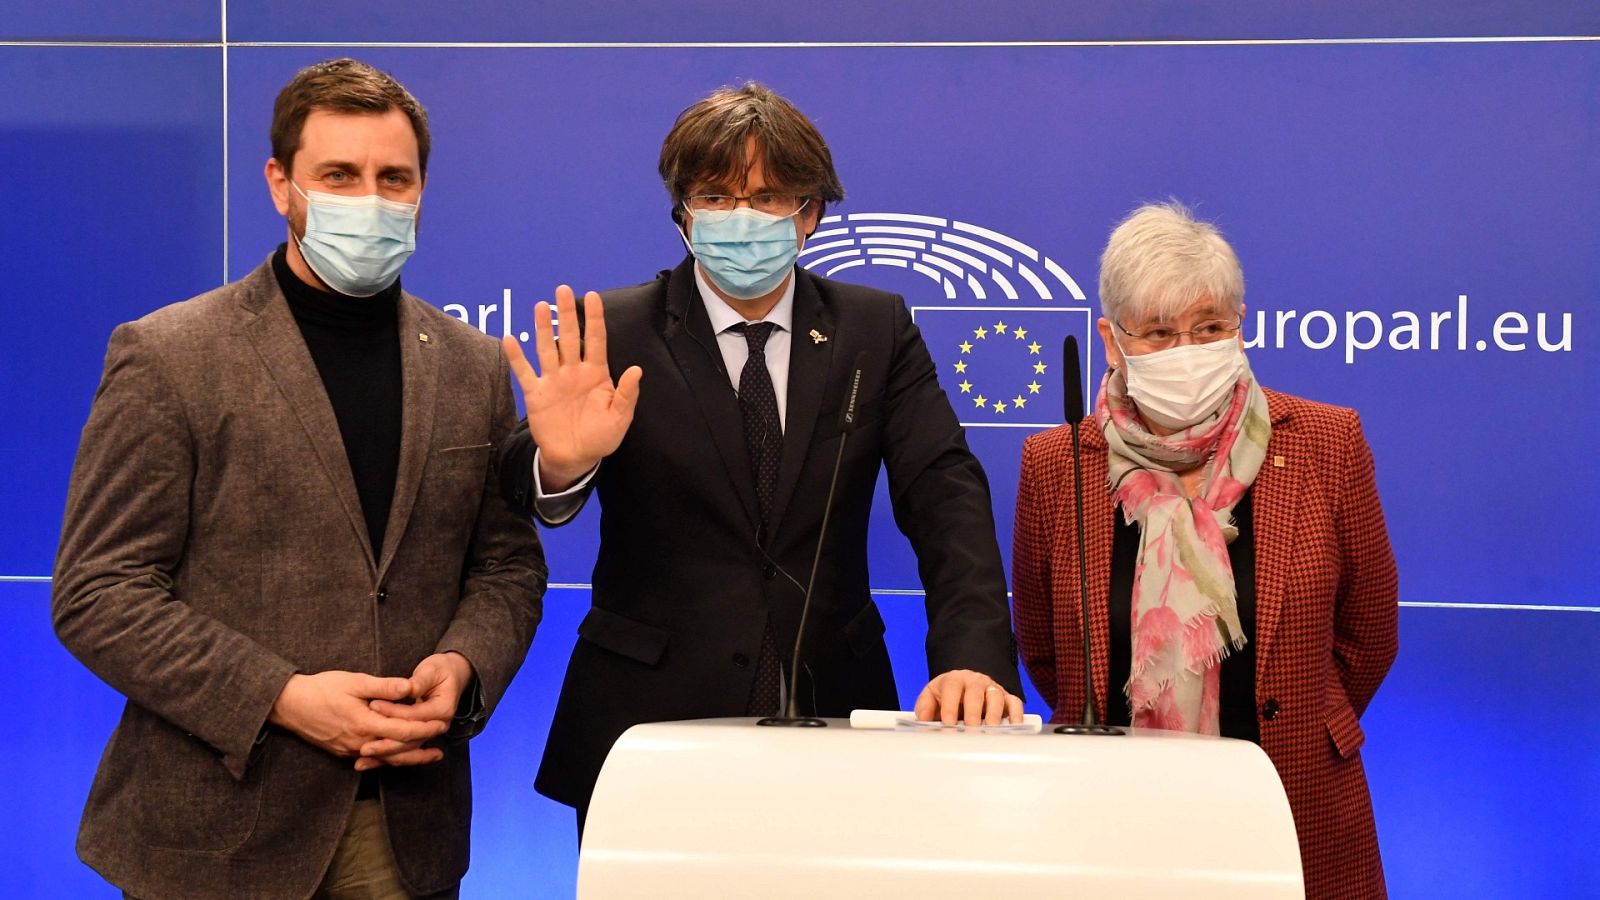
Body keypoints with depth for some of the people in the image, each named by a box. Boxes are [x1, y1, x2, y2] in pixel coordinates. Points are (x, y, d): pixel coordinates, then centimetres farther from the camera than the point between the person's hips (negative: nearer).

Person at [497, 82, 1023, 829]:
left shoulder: (877, 330, 2)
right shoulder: (616, 334, -4)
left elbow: (945, 494, -7)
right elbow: (517, 497, -15)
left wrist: (973, 656, -24)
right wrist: (559, 464, -40)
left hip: (835, 714, 2)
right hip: (650, 721, -1)